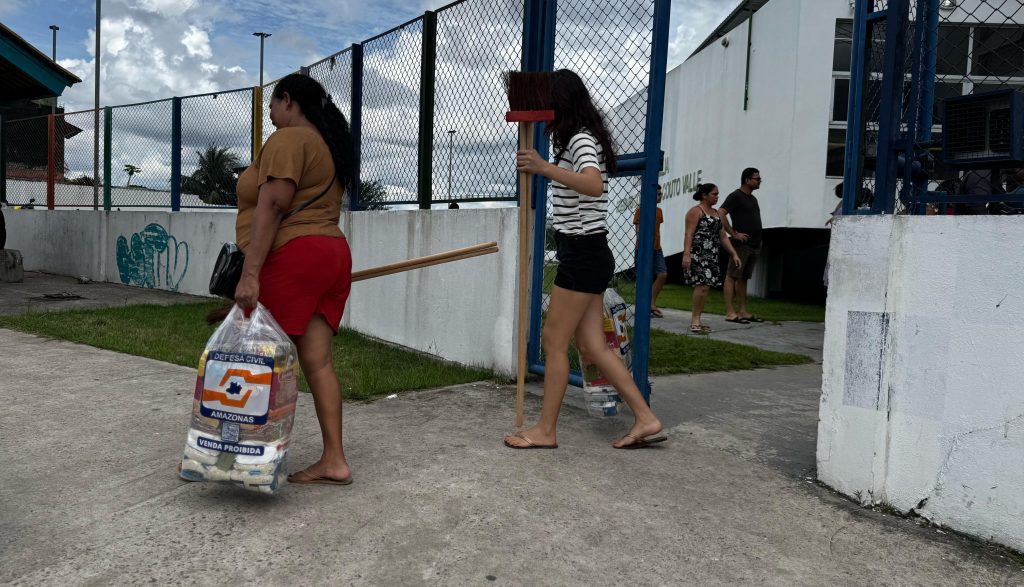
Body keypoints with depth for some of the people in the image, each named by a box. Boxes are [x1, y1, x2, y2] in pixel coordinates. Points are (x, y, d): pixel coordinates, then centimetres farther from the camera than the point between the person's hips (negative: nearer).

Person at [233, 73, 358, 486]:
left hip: (293, 256, -9)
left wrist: (250, 273, -21)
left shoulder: (288, 140, -5)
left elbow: (271, 207, -16)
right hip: (333, 255, 9)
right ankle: (333, 460, 5)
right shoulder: (331, 146, 22)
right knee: (317, 359, 5)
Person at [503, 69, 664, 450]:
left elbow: (594, 185, -36)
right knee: (593, 347, 8)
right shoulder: (576, 139, 20)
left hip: (583, 254, -10)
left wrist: (545, 168, -42)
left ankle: (545, 431, 7)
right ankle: (645, 419, 12)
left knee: (554, 341, -3)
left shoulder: (581, 139, -13)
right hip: (585, 255, 10)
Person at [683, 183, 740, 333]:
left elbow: (723, 237, 22)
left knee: (705, 287, 5)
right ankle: (695, 320, -10)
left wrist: (734, 254, 15)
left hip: (711, 255, 8)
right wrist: (686, 254, -23)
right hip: (698, 254, -8)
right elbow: (689, 235, -13)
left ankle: (695, 321, 11)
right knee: (702, 285, -16)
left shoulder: (716, 213, 20)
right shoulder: (696, 211, -4)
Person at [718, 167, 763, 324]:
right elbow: (721, 214, -19)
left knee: (743, 278, 10)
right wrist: (734, 234, -19)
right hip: (741, 244, -9)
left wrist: (759, 240, 19)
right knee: (732, 276, -7)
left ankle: (743, 311, 14)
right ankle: (730, 312, -9)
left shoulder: (753, 199, 21)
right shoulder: (735, 196, -6)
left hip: (754, 245, 9)